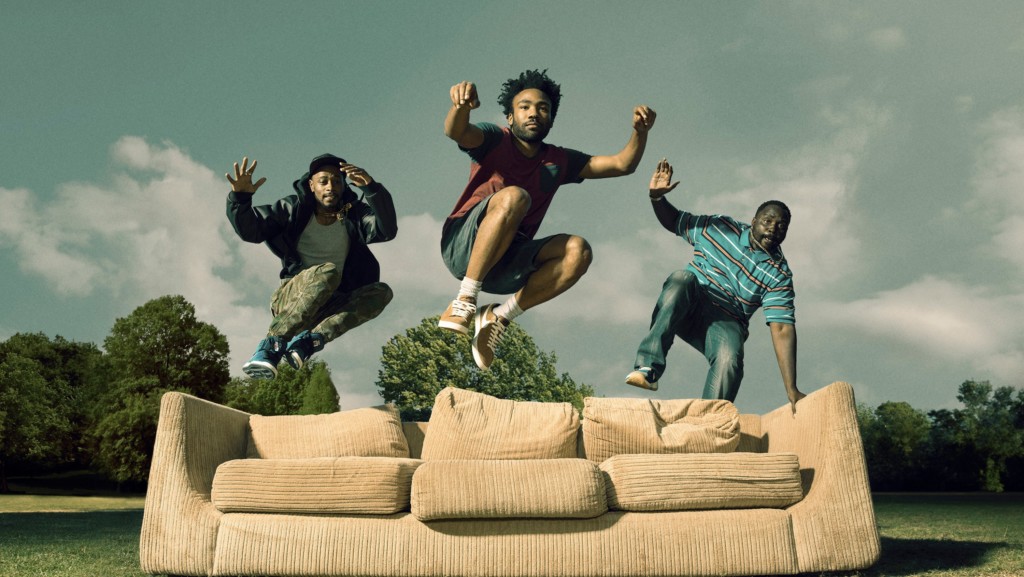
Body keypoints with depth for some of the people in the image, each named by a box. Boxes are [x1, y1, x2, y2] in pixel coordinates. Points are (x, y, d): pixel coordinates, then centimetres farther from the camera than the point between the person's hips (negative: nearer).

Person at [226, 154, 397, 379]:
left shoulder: (354, 214, 4)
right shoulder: (294, 209, 3)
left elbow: (387, 230, -15)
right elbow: (250, 230, -3)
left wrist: (371, 187, -30)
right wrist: (240, 197, -23)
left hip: (330, 305, 3)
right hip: (290, 299, -3)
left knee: (382, 292, -23)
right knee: (328, 271, -34)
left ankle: (308, 341, -36)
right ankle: (271, 344, -38)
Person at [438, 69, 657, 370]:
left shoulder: (559, 161, 17)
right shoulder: (495, 140, 3)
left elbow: (623, 164, 13)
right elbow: (455, 131, -20)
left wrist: (640, 131, -7)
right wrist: (462, 104, -42)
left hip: (506, 263, 5)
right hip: (463, 247, -4)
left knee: (577, 250, -21)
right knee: (514, 196, -32)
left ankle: (498, 316, -14)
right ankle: (464, 300, -28)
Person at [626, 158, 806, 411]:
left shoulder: (779, 275, -4)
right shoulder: (720, 227, 1)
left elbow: (783, 329, -12)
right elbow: (674, 221, 15)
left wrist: (792, 390, -19)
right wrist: (657, 197, -9)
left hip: (725, 323, 0)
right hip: (682, 308, 1)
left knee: (729, 359, -36)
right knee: (682, 278, -35)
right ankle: (649, 366, -42)